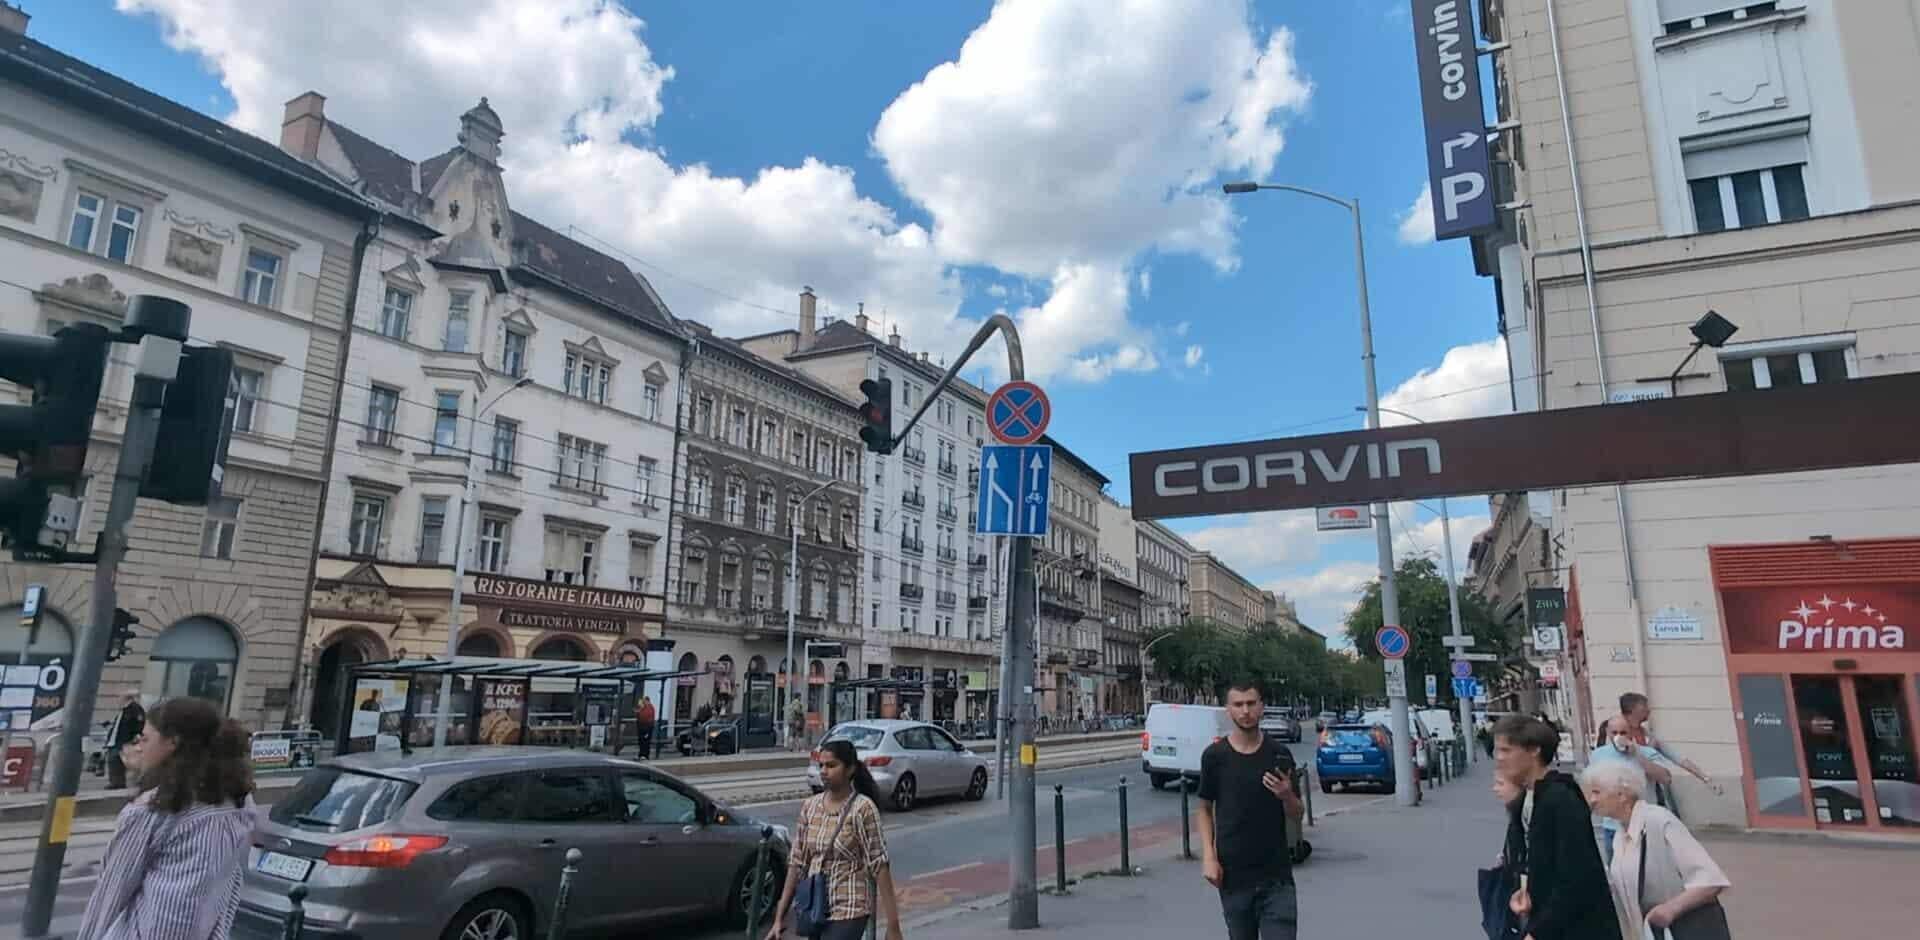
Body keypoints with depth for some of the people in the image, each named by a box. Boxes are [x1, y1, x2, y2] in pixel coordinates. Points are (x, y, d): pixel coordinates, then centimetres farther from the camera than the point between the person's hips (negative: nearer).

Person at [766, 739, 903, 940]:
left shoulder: (862, 808, -12)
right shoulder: (810, 806, 4)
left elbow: (879, 865, -13)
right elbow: (797, 863, 7)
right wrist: (780, 918, 6)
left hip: (848, 910, -6)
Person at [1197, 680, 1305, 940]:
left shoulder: (1279, 755, 0)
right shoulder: (1215, 755, -2)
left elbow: (1297, 816, 6)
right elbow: (1206, 809, 6)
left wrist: (1286, 795, -15)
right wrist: (1208, 856, -6)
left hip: (1276, 875, 0)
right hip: (1233, 876, 0)